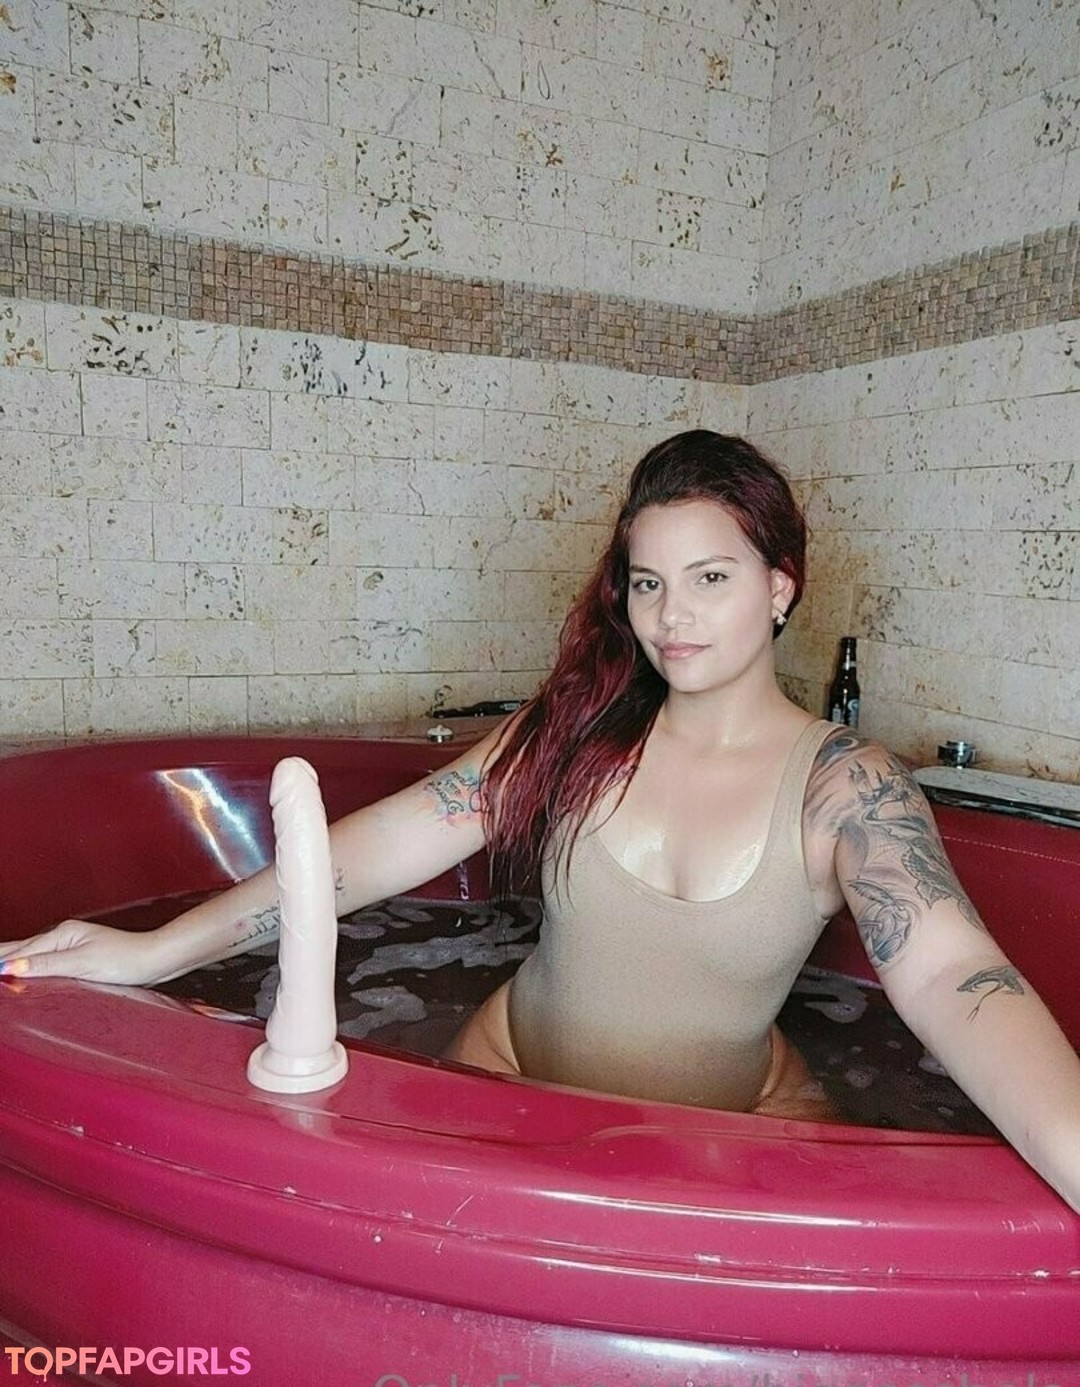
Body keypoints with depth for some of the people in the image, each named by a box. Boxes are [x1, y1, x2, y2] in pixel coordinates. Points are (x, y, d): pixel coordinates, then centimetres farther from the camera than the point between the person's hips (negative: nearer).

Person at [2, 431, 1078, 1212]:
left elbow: (950, 973, -27)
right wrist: (161, 949, -21)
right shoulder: (576, 728, -6)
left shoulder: (843, 786, -13)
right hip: (509, 1071, 1)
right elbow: (396, 836, -13)